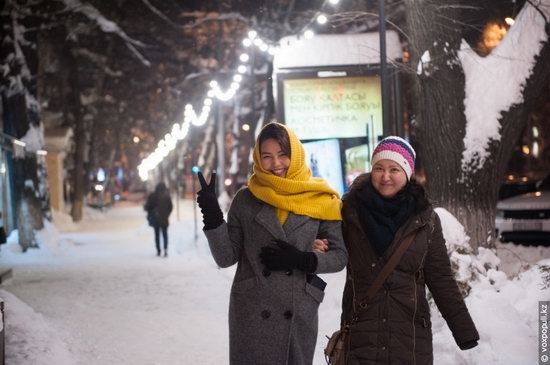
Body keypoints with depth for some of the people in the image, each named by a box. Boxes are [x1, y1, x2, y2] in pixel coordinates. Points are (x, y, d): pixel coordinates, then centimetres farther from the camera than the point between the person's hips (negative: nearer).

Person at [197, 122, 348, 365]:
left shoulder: (319, 201, 1)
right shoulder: (246, 200, 2)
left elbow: (339, 256, 3)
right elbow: (226, 258, 2)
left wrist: (303, 260, -13)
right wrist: (212, 217, -12)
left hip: (300, 315, 1)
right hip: (252, 315, 0)